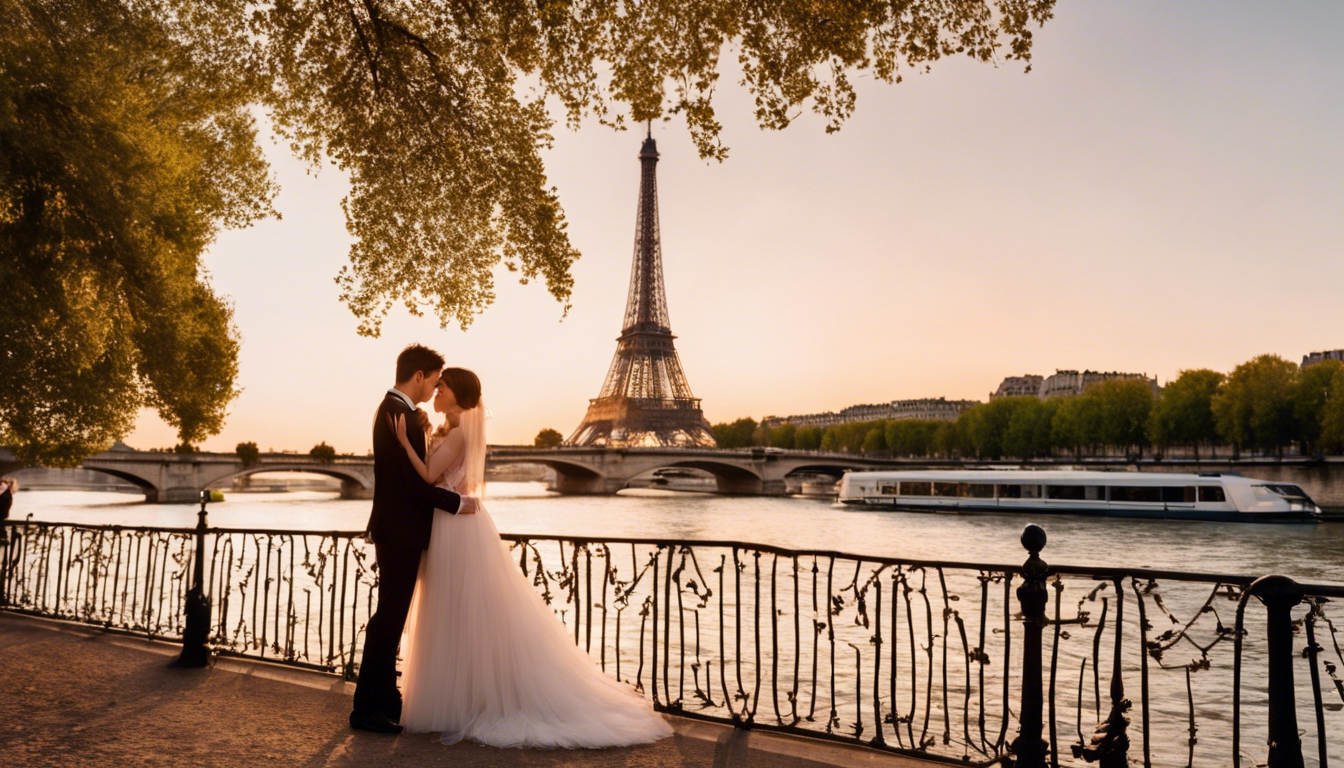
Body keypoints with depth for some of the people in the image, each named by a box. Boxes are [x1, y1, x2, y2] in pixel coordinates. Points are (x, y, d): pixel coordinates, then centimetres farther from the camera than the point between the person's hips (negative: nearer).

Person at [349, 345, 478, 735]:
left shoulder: (397, 410, 15)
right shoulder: (397, 412, -17)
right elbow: (412, 479, -22)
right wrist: (457, 503, -16)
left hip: (400, 530, 11)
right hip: (399, 531, -11)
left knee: (391, 617, 16)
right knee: (389, 618, -4)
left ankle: (385, 697, 26)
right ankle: (366, 707, 5)